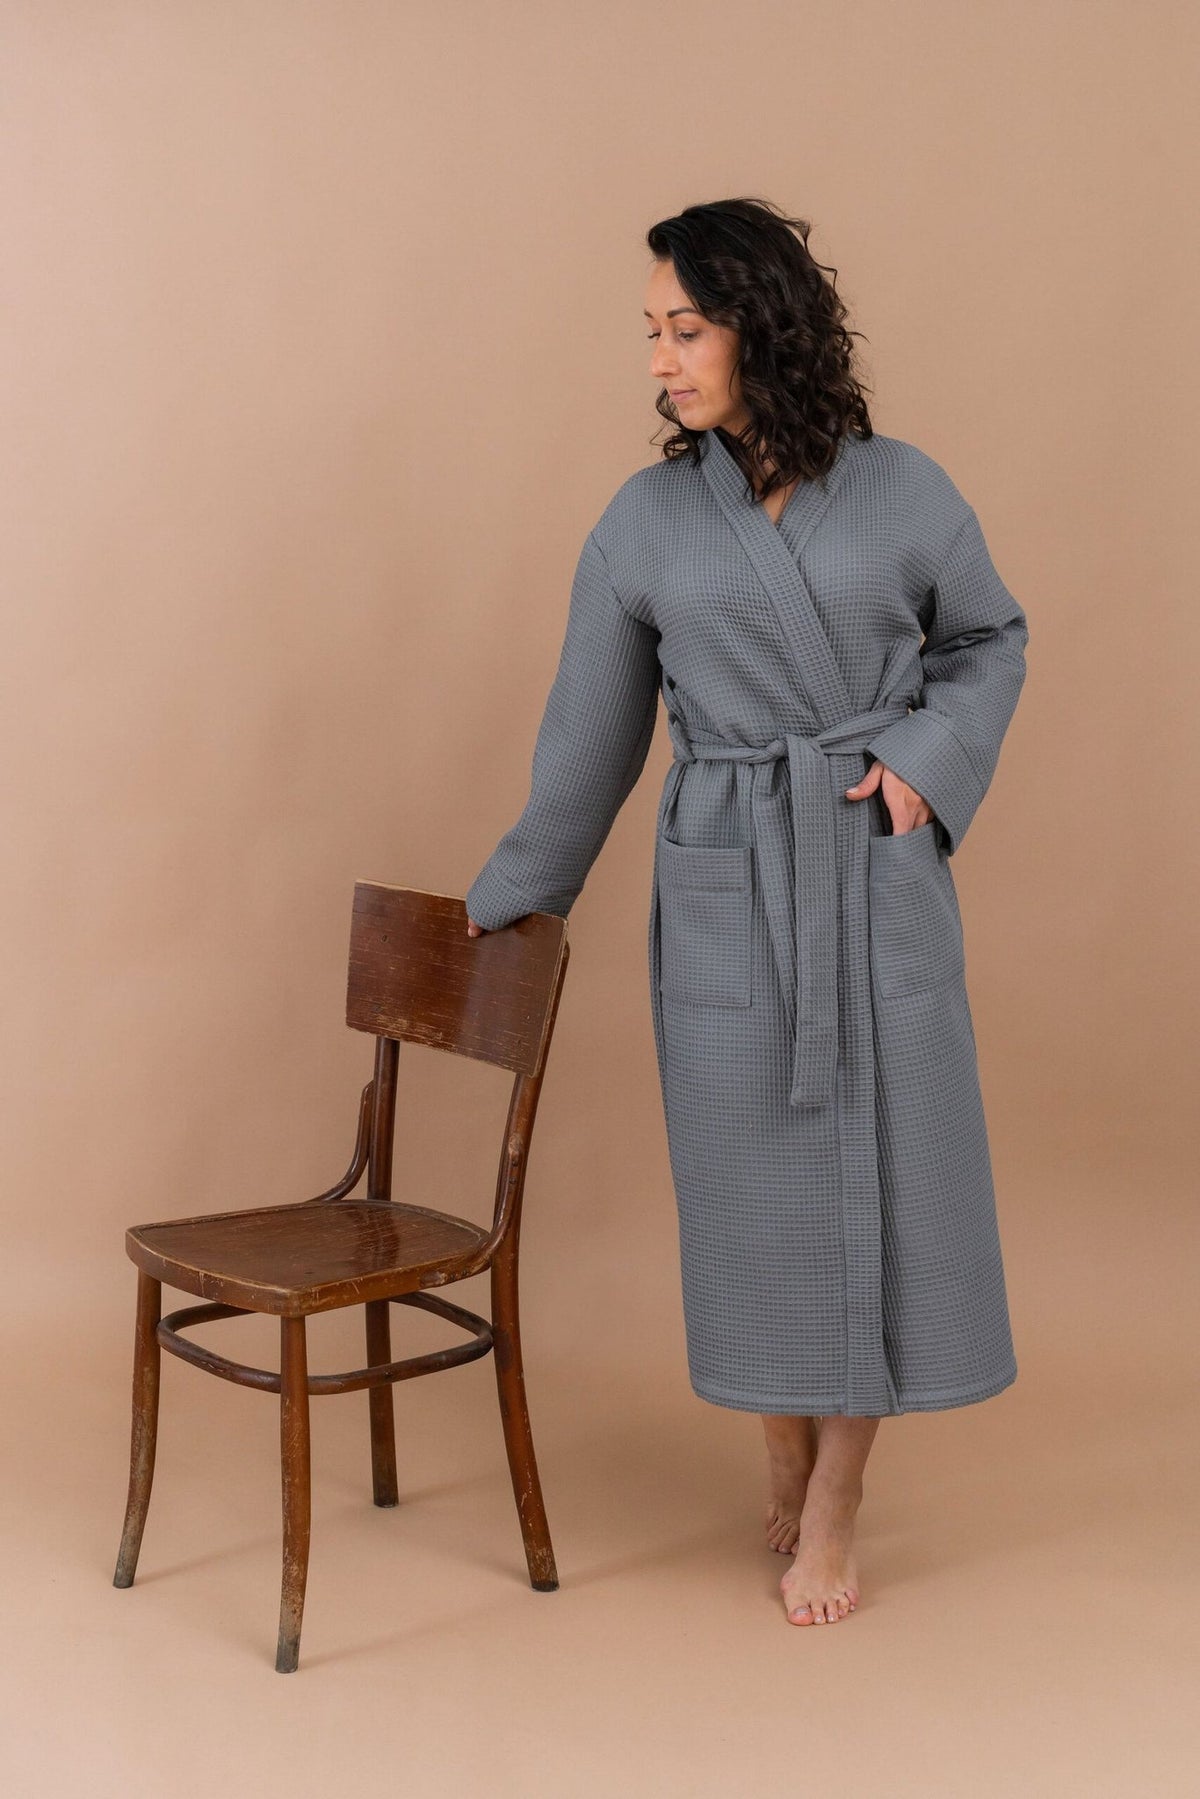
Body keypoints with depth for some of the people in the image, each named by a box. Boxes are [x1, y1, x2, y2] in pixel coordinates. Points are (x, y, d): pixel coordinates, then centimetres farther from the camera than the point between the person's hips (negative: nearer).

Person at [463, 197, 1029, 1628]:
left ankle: (831, 1511, 15)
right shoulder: (643, 522, 0)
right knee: (753, 1176, 7)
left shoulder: (902, 491, -2)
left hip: (881, 875, 0)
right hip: (724, 882, 1)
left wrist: (929, 757, -6)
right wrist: (514, 896, 12)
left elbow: (989, 638, 12)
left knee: (879, 1167, 2)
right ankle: (785, 1466, 27)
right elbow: (591, 731, 8)